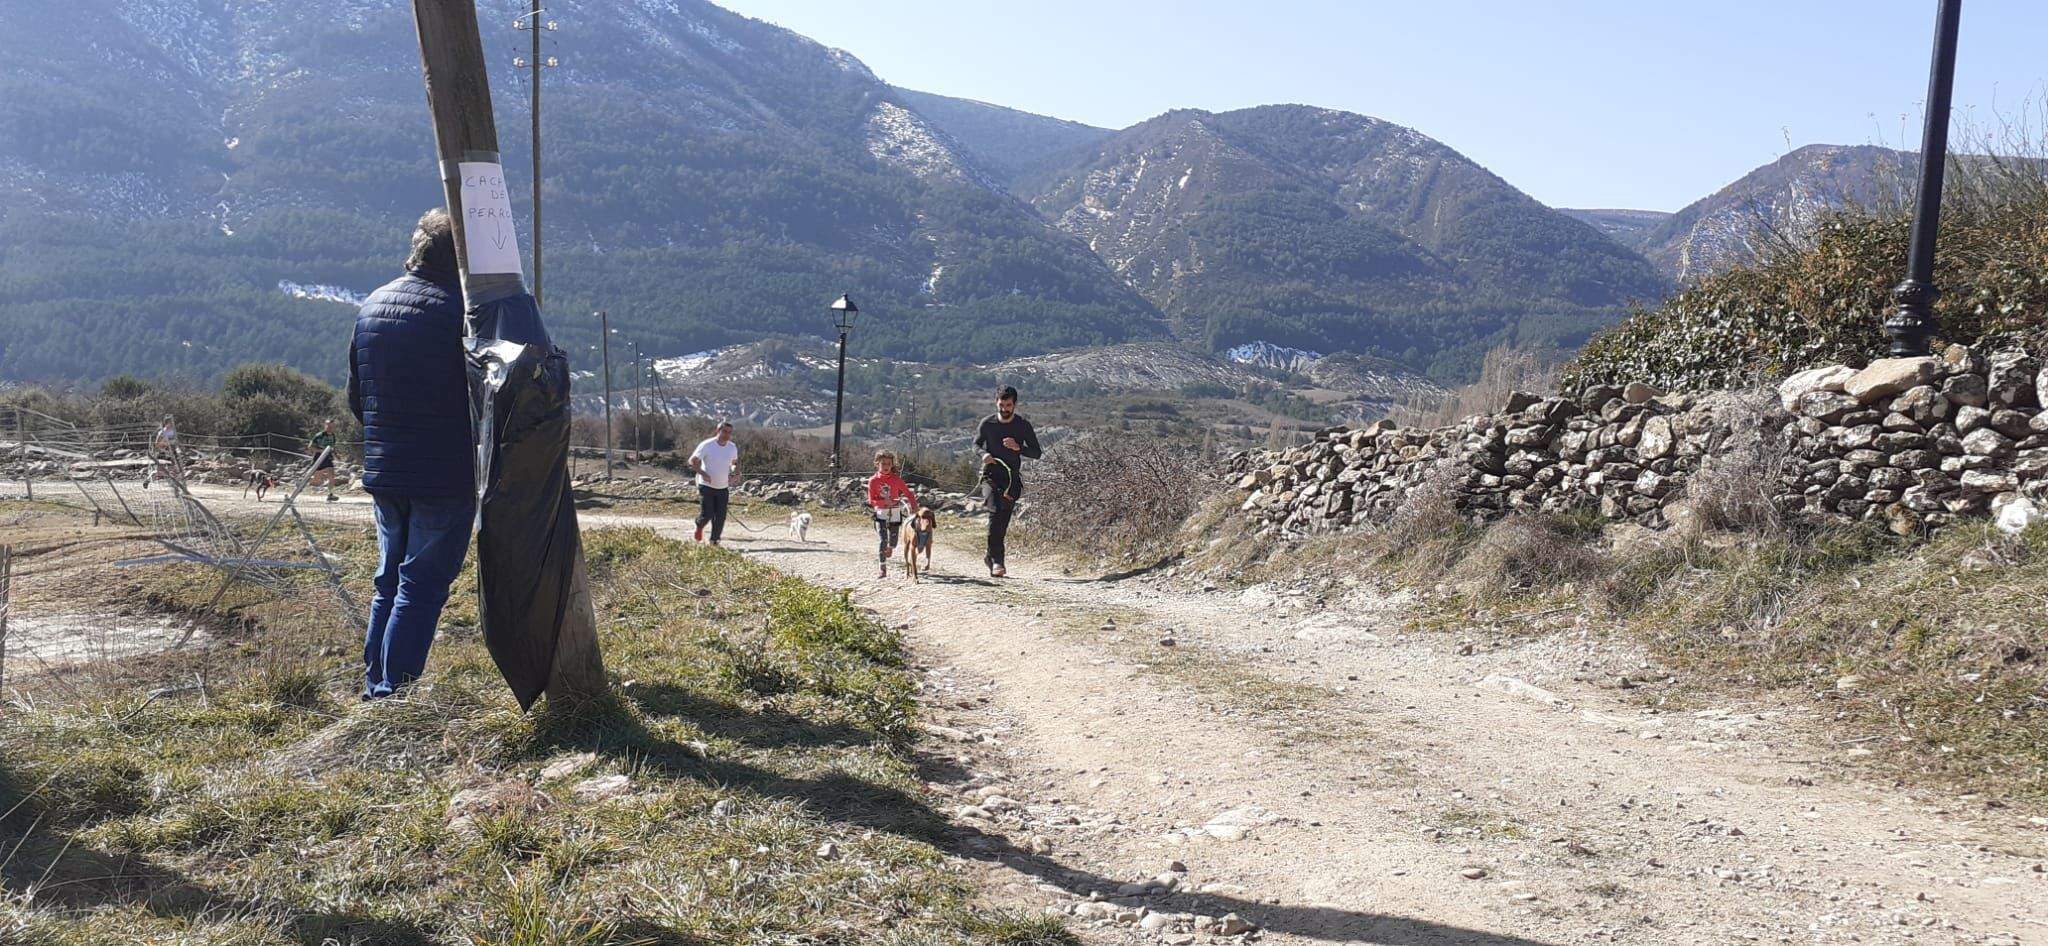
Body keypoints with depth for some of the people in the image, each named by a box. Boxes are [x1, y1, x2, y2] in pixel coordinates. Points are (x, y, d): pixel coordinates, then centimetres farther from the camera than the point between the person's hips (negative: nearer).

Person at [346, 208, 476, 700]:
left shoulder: (371, 305, 11)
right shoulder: (459, 309, -13)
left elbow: (355, 397, 17)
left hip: (382, 473, 7)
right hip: (446, 476, -7)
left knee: (389, 581, 17)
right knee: (422, 586, -2)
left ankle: (374, 688, 23)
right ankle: (395, 696, -2)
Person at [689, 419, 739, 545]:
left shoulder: (732, 447, 1)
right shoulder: (707, 445, -13)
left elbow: (735, 463, 19)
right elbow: (692, 461, -8)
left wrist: (733, 473, -2)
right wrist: (703, 473, -22)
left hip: (723, 488, 4)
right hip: (706, 486, -4)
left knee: (720, 518, 1)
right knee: (707, 515, -8)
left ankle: (714, 541, 14)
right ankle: (699, 526, 26)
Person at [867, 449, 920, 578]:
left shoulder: (896, 479, -4)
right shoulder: (873, 480, -5)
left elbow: (908, 493, -4)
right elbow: (871, 500, -6)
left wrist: (914, 507, -19)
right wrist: (885, 502, -22)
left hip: (895, 513, 1)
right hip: (880, 513, -1)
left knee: (893, 542, 8)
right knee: (883, 540, -13)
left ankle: (888, 551, 47)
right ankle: (883, 571, -9)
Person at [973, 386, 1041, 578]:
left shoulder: (1023, 425, -1)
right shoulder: (987, 423, 1)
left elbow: (1037, 453, 0)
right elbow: (976, 444, 15)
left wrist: (1018, 448, -19)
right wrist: (983, 454, -8)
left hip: (1012, 477, 1)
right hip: (991, 475, -1)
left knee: (1003, 520, -1)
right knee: (995, 511, -22)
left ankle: (991, 555, 22)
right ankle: (996, 561, -24)